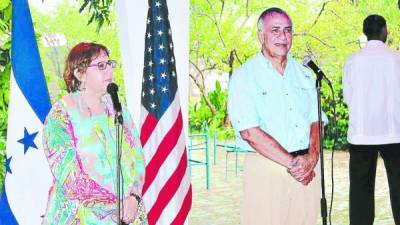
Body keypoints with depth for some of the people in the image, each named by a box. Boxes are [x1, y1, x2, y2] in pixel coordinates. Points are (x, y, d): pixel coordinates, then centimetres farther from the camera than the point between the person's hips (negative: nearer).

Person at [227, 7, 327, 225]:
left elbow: (315, 121, 12)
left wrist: (312, 157, -8)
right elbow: (249, 131, -13)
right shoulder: (244, 77, -4)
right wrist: (292, 163, -15)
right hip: (266, 170, -5)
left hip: (307, 171, 5)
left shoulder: (304, 75, 14)